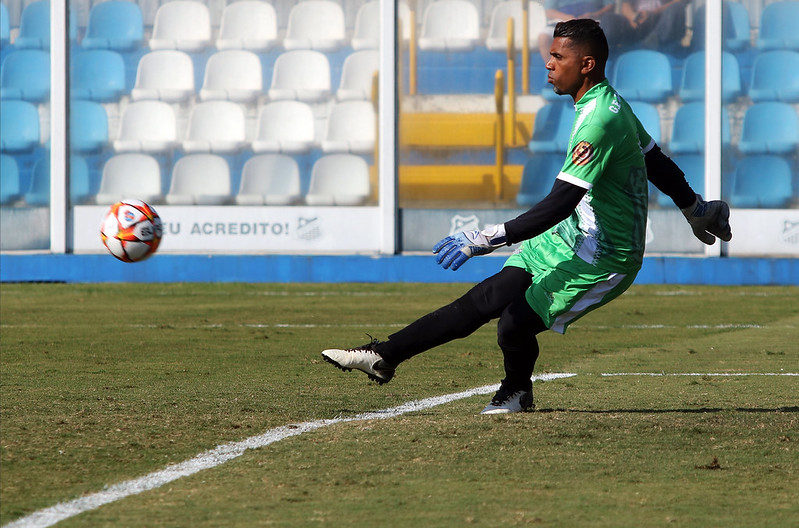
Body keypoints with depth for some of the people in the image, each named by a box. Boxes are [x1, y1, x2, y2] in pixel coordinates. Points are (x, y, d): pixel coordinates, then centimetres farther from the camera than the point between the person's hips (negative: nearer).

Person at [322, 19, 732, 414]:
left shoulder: (600, 120, -26)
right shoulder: (612, 104, 7)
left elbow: (560, 203, -32)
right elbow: (656, 161, 22)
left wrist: (486, 239, -36)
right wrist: (697, 209, 39)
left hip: (604, 259, -10)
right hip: (572, 236, 10)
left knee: (515, 324, -18)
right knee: (488, 298, -1)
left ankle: (516, 392, 12)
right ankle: (385, 355, -3)